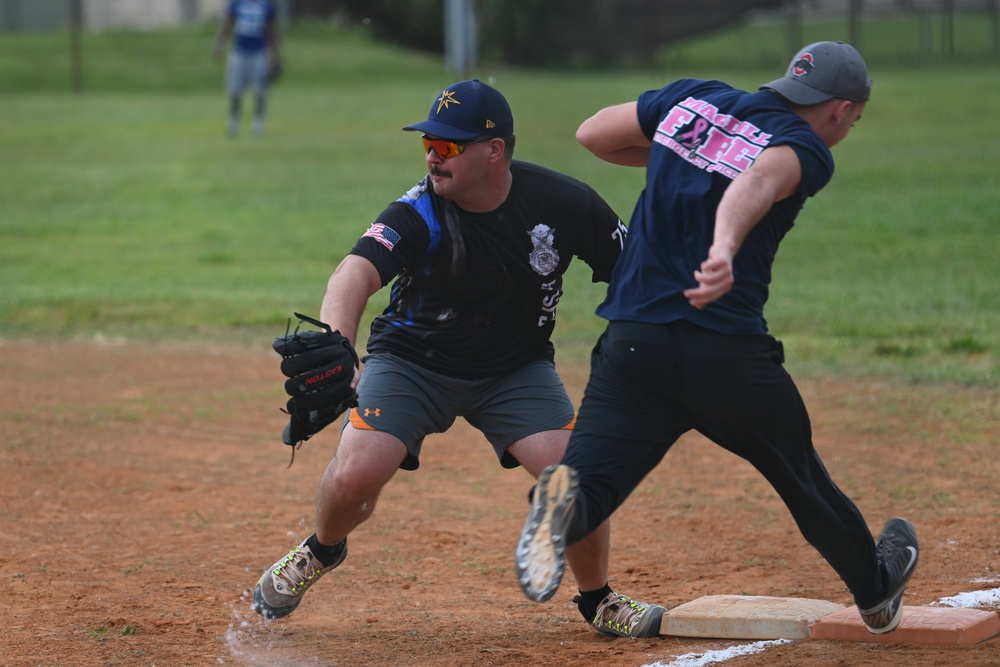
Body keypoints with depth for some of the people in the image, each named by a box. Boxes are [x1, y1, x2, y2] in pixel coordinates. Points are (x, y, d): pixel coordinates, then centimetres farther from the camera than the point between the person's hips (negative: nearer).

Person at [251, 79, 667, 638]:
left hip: (518, 369, 1)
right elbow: (358, 272, -42)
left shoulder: (563, 203, -19)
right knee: (354, 476, -19)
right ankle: (322, 551, 18)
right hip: (413, 359, -1)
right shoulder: (419, 213, -25)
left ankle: (598, 599, 12)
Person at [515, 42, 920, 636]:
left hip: (632, 342, 3)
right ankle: (877, 593, 41)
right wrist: (725, 248, -46)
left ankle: (563, 499, -43)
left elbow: (592, 134, 23)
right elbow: (759, 180, -27)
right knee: (803, 480, 21)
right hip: (731, 354, -3)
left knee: (591, 488, -8)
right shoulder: (807, 149, -3)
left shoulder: (692, 99, 14)